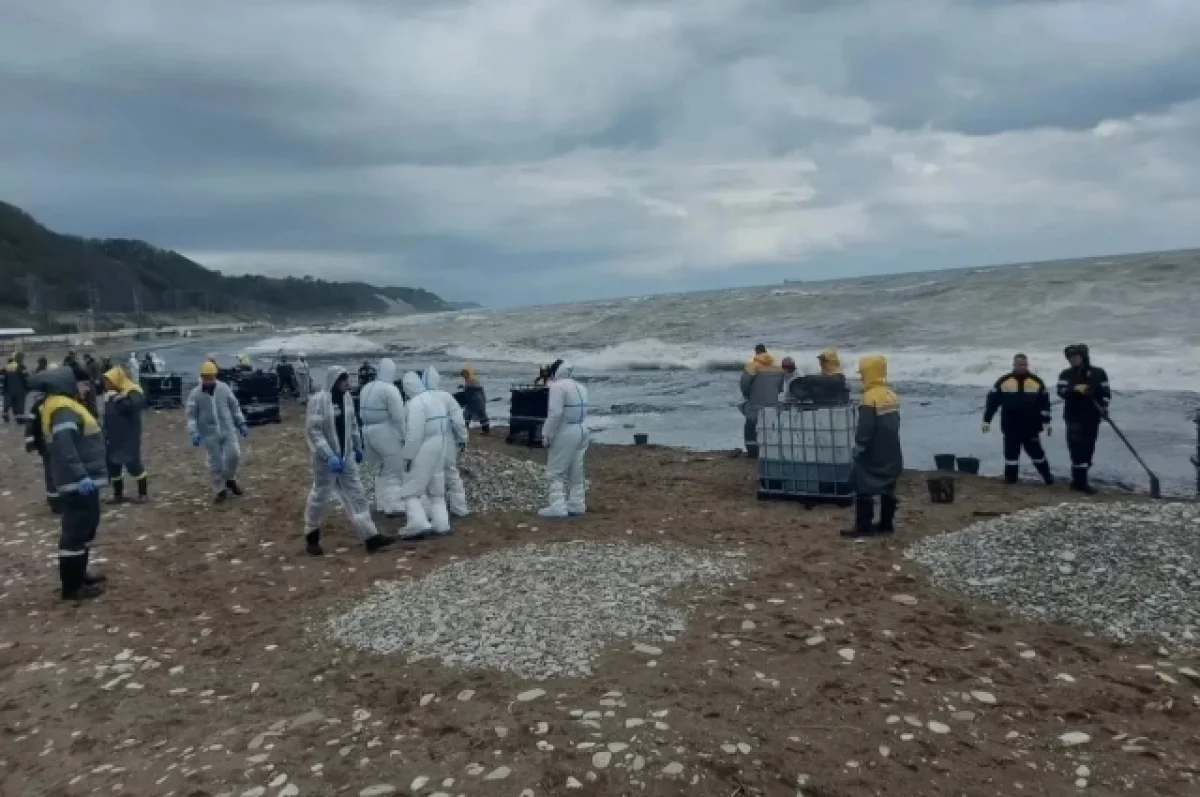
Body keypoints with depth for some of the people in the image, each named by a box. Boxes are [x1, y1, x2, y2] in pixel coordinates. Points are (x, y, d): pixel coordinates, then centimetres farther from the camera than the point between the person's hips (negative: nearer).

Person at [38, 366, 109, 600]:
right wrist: (80, 475, -35)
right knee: (76, 531, -4)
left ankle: (79, 574, 33)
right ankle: (72, 586, 2)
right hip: (78, 483, -11)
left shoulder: (65, 406, 16)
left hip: (83, 480, 11)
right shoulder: (63, 410, -17)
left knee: (85, 528, 21)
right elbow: (63, 444, -31)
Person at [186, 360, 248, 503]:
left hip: (228, 429, 1)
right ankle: (219, 490, 16)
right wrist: (193, 433, -14)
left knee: (233, 454, -8)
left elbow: (234, 407, 9)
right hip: (209, 434, -1)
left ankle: (230, 479, 19)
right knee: (215, 463, 2)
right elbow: (191, 416, -3)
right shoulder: (195, 394, -4)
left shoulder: (224, 388, 1)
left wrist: (241, 424, 7)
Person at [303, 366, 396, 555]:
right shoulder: (318, 401, -18)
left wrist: (358, 447, 19)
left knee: (356, 495, 4)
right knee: (320, 496, 7)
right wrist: (329, 456, -27)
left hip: (346, 457, 6)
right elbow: (312, 431, -22)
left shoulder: (347, 398, 2)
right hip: (325, 458, -6)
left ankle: (370, 537, 6)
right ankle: (311, 538, 27)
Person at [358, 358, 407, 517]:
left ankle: (382, 504, 22)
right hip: (386, 434, -8)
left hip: (368, 432, 8)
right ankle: (394, 506, 1)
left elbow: (364, 413, 12)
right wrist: (403, 436, -9)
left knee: (379, 470, 18)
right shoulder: (390, 389, -14)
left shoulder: (366, 388, 11)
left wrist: (370, 428, 16)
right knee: (395, 471, 2)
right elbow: (398, 416, -17)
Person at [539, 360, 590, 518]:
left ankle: (557, 506, -8)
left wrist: (547, 434, -15)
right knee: (576, 471, 15)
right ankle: (577, 504, 19)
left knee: (555, 472, -2)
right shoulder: (581, 388, 14)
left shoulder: (557, 386, -13)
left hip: (565, 434, -8)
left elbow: (555, 413, -21)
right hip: (581, 432, 8)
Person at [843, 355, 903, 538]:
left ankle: (863, 526, -2)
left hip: (873, 454, -9)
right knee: (888, 488, 13)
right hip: (891, 453, 9)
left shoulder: (870, 398, -20)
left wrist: (858, 450, -11)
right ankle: (886, 523, 19)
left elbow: (864, 430, -21)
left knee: (864, 488, -3)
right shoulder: (892, 396, 9)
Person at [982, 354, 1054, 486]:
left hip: (1031, 428, 1)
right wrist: (986, 420, 0)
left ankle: (1048, 477, 26)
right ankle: (1010, 481, 13)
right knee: (1011, 454, 5)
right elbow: (992, 401, 1)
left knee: (1037, 452, 11)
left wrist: (1046, 422, 3)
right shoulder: (1003, 382, -2)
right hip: (1010, 428, -1)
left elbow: (1044, 402, 6)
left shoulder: (1037, 382, 2)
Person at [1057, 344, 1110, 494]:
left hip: (1092, 417, 2)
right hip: (1074, 417, -2)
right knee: (1077, 448, -10)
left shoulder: (1098, 373, 5)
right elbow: (1061, 391, -13)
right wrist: (1075, 388, -31)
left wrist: (1104, 407, -8)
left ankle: (1079, 479, 16)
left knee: (1088, 448, 6)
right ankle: (1081, 481, -9)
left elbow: (1105, 392, 8)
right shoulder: (1066, 375, 1)